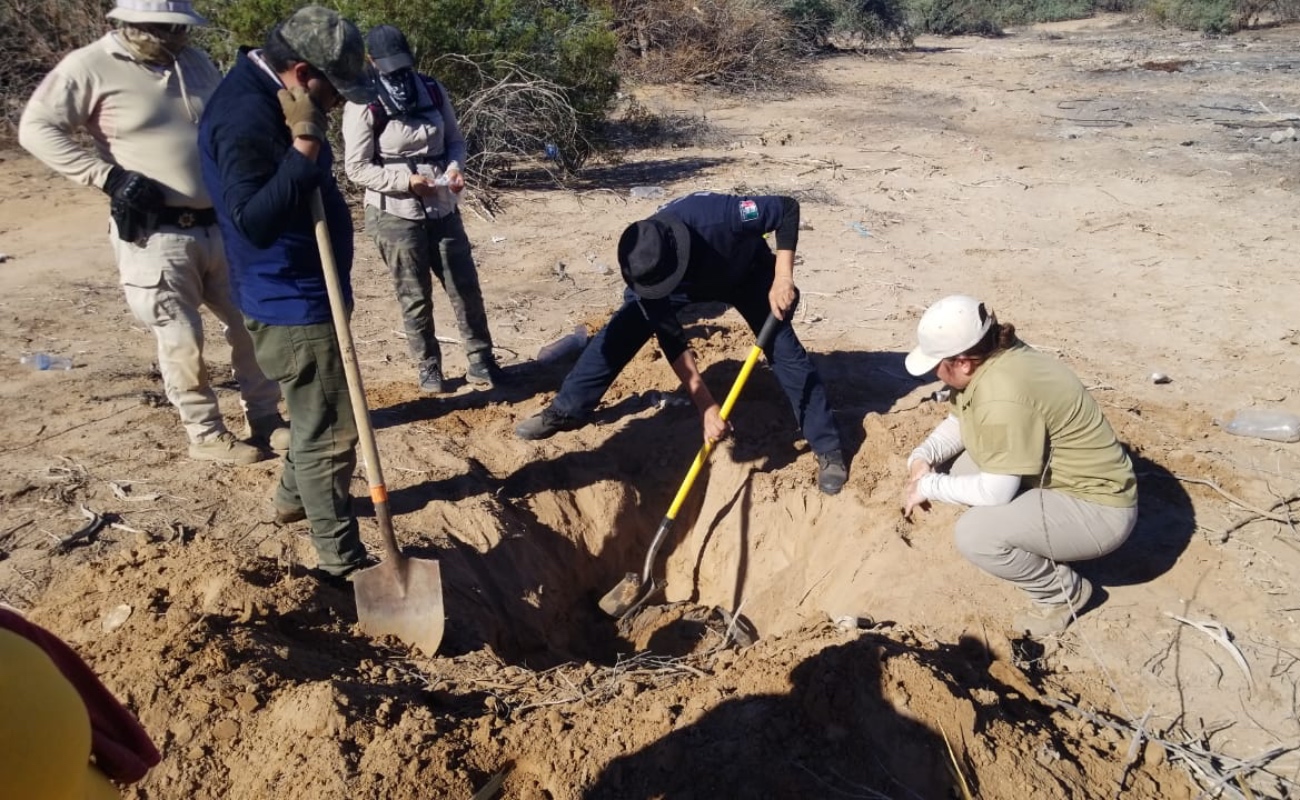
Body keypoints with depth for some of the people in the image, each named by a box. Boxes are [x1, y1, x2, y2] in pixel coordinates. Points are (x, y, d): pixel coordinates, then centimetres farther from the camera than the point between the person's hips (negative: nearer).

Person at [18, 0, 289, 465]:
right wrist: (108, 175, -18)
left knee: (251, 321, 11)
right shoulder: (90, 66, -8)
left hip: (220, 225, 6)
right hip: (156, 235, -6)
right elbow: (36, 129, -11)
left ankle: (264, 418, 26)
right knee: (182, 340, 1)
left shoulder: (195, 61, 9)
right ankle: (206, 434, 19)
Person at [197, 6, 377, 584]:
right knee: (330, 432, -1)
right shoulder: (246, 117, -25)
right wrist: (305, 143, -36)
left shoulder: (267, 97, 8)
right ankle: (342, 561, 12)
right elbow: (254, 220, -36)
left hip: (304, 293, 11)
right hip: (289, 304, -11)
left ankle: (294, 498, 46)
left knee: (314, 417, 26)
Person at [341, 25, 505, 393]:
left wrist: (454, 168, -10)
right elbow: (356, 167, -11)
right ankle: (428, 367, 23)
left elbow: (455, 140, 11)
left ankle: (481, 360, 22)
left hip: (443, 210, 4)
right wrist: (406, 180, -21)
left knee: (466, 288, 8)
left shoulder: (432, 90, 4)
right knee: (415, 298, 6)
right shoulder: (364, 105, -10)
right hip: (396, 215, -4)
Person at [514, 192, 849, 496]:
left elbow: (788, 208, -31)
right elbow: (672, 342, -27)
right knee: (621, 331, -11)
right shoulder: (646, 267, -33)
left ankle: (828, 449, -1)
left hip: (747, 274, -2)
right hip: (693, 280, 2)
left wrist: (782, 277, -39)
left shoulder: (715, 216, -45)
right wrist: (706, 406, -29)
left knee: (785, 352, -13)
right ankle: (566, 411, 4)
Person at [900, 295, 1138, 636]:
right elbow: (960, 422, 10)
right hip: (1061, 481, 10)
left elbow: (995, 492, -29)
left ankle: (1063, 591, 1)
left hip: (1096, 508, -10)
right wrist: (922, 456, -7)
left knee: (975, 534, -26)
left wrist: (929, 486, -16)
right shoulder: (990, 358, -4)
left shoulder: (1003, 396, -32)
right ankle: (1040, 550, 17)